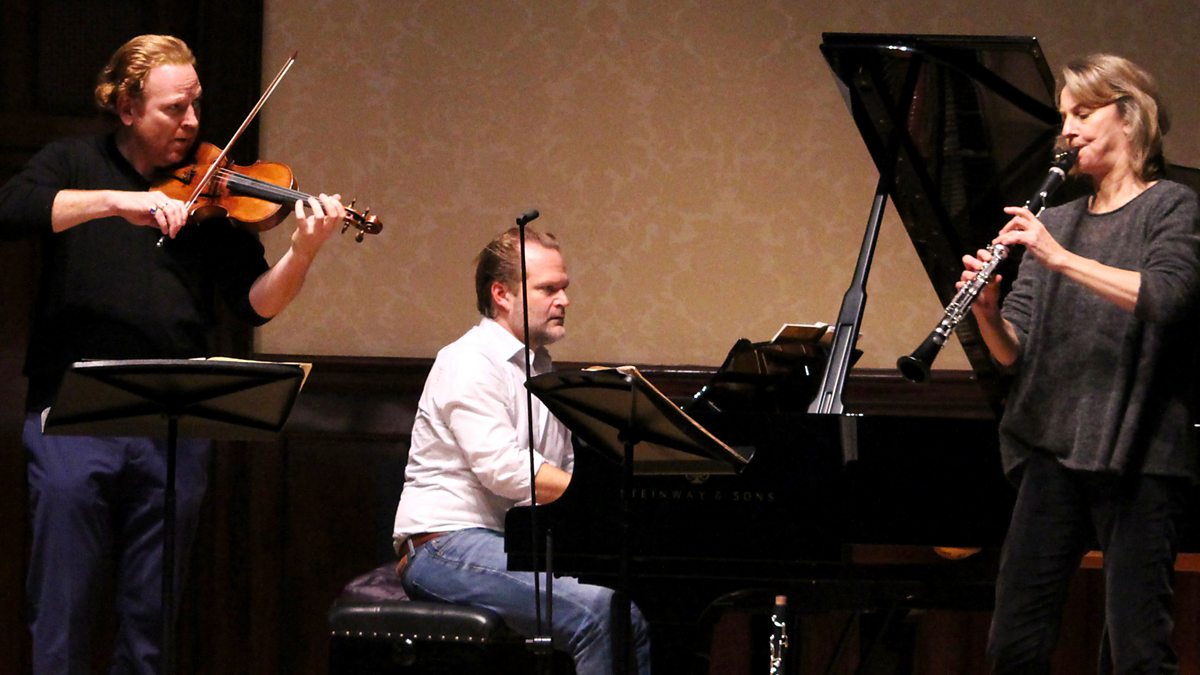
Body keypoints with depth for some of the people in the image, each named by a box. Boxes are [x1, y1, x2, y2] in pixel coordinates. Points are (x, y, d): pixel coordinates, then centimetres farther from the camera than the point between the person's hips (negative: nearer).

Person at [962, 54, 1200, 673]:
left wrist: (1061, 258, -23)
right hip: (1054, 448, 6)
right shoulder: (1054, 222, 16)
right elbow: (1014, 351, 10)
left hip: (1138, 455, -6)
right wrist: (986, 311, -11)